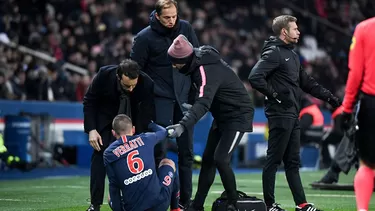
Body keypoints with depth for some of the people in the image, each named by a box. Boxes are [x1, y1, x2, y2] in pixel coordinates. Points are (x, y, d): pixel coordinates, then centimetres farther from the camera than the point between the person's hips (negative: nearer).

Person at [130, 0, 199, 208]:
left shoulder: (186, 29, 1)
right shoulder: (145, 37, -9)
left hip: (184, 97, 4)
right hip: (161, 99, -4)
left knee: (186, 151, 6)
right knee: (160, 150, -7)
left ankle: (185, 201, 12)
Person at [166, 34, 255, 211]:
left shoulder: (208, 70, -30)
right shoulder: (197, 62, -3)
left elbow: (204, 103, -44)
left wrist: (183, 125, -55)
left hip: (238, 115, -9)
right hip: (222, 115, 9)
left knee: (221, 159, -18)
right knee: (208, 159, 7)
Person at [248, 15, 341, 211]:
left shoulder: (292, 55, 19)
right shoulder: (273, 53, -11)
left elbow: (306, 82, 25)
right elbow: (255, 77, -21)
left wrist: (329, 97, 20)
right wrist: (274, 94, -16)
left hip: (292, 116, 9)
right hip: (279, 115, -9)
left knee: (293, 162, 10)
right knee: (273, 160, -3)